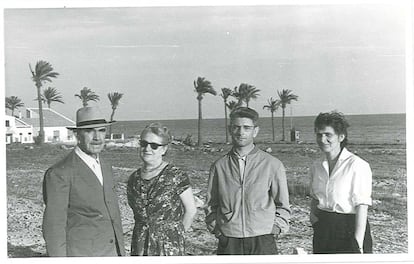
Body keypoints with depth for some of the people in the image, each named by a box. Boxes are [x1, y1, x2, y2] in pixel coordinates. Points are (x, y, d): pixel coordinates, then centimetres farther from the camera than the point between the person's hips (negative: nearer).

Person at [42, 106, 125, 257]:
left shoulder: (105, 168, 8)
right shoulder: (59, 174, -16)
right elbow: (53, 228, -15)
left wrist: (121, 252, 14)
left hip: (110, 253, 7)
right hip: (79, 255, -7)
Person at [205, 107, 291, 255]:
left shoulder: (273, 165, 2)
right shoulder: (219, 166, 5)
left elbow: (282, 206, 11)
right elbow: (211, 205, 14)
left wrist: (275, 229, 0)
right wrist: (215, 229, 2)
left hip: (263, 243, -1)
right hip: (228, 243, 1)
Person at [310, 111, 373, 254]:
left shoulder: (358, 165, -13)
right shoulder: (316, 167, 6)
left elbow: (362, 206, -15)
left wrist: (358, 244, -18)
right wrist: (313, 212, 1)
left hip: (350, 228, -5)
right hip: (322, 230, 5)